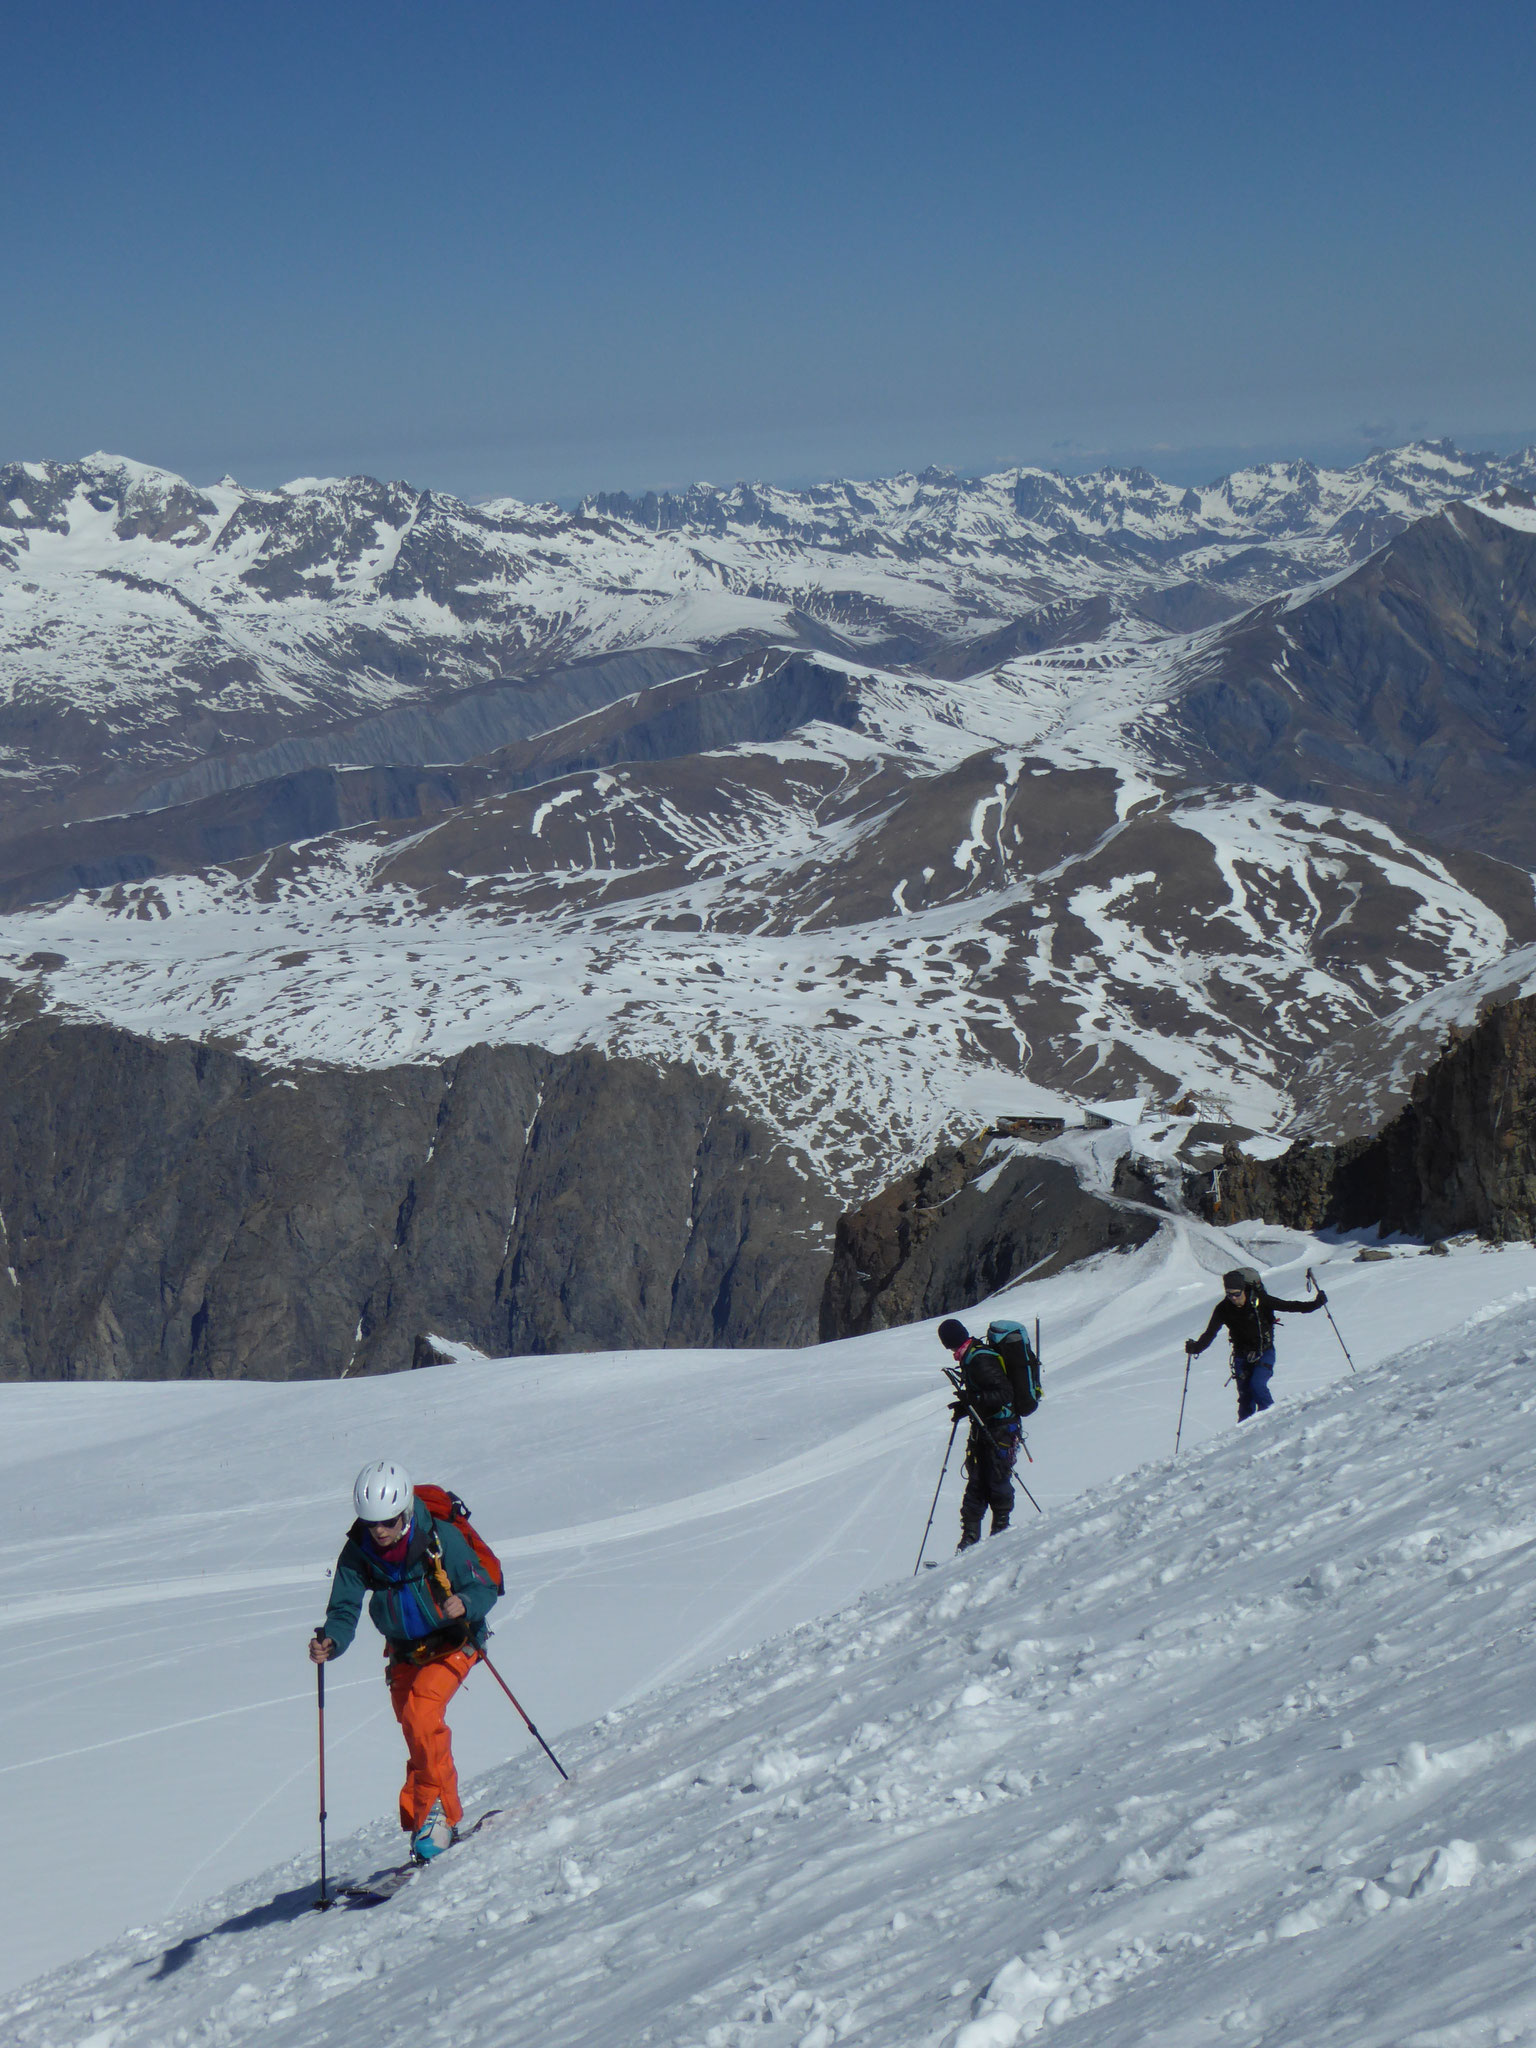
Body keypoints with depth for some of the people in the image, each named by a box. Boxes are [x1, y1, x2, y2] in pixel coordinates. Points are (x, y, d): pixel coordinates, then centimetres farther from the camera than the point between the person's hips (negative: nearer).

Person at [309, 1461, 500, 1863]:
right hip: (405, 1651, 5)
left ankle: (437, 1814, -16)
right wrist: (329, 1642, -35)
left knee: (420, 1715, -25)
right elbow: (344, 1610, -14)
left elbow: (485, 1589, -20)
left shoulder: (439, 1538, -24)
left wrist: (464, 1603, -42)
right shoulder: (358, 1553, -13)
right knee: (420, 1741, 9)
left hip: (452, 1644, -5)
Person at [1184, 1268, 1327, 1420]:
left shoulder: (1258, 1300, -17)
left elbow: (1288, 1306, -11)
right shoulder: (1223, 1309, -12)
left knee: (1257, 1385, -21)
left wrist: (1315, 1304, -19)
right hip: (1242, 1355, 2)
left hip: (1264, 1351, -2)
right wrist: (1196, 1347, -35)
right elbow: (1210, 1332, -16)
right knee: (1245, 1394, -1)